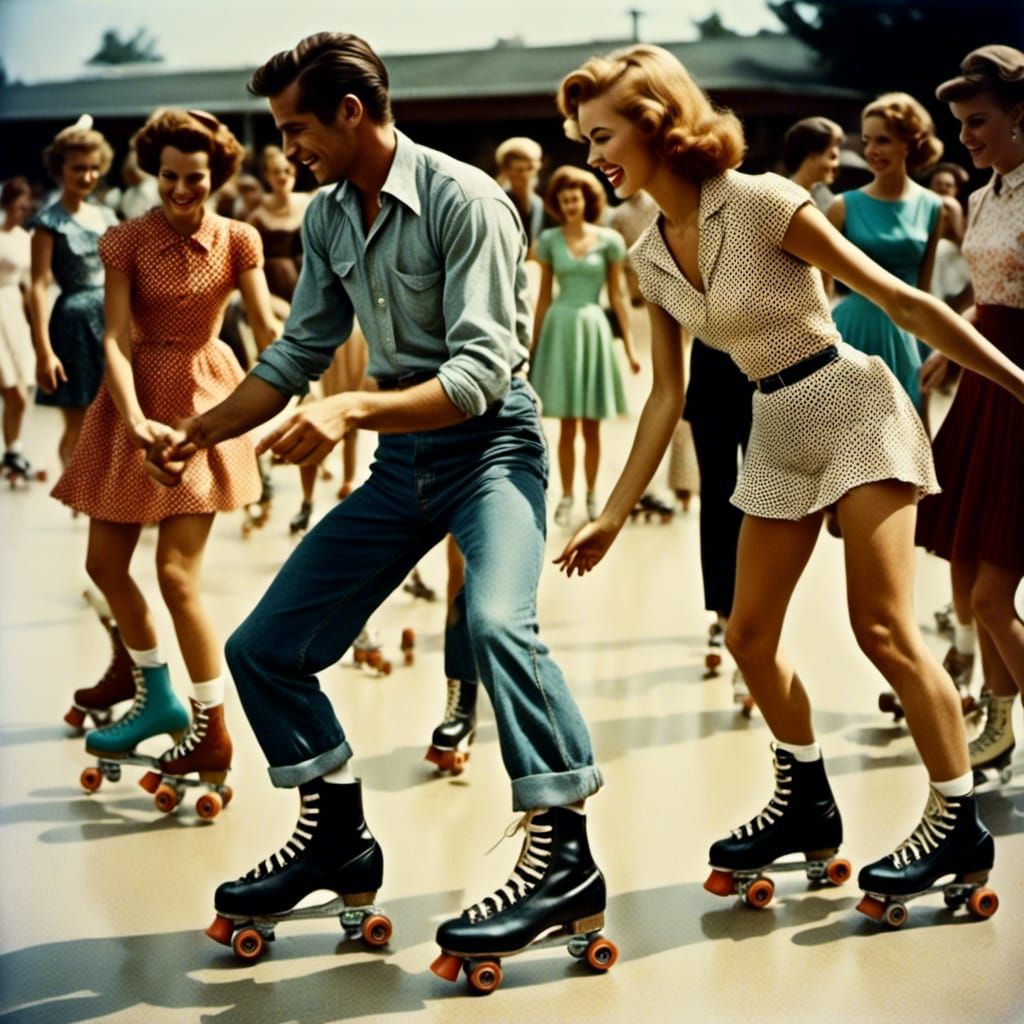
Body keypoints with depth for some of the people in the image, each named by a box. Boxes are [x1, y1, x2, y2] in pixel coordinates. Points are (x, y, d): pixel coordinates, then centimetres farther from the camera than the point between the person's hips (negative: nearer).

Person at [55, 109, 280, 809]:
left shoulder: (238, 241, -7)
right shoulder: (127, 242, -6)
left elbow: (269, 330, -17)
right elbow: (117, 339, -13)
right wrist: (134, 419, -29)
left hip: (204, 399, -3)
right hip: (136, 401, 4)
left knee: (177, 574, -11)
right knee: (105, 561, 10)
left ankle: (213, 734, -1)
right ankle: (158, 698, 31)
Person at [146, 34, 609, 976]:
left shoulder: (462, 201, -17)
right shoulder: (328, 219, 6)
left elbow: (482, 374, -24)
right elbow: (298, 355, 17)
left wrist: (350, 410, -34)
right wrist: (201, 431, 8)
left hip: (489, 443, -8)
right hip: (402, 457, 8)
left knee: (496, 619, -35)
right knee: (263, 648, 5)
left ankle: (565, 855, -24)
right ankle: (338, 838, 21)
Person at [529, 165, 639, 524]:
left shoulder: (608, 240, 1)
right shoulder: (549, 240, 3)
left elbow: (616, 296, 3)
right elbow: (544, 297, 7)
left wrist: (629, 346, 0)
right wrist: (534, 344, 6)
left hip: (594, 328, 0)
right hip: (560, 327, 0)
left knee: (592, 425, 5)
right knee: (567, 424, 1)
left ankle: (592, 495, 16)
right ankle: (566, 497, 9)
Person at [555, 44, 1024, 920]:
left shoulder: (761, 203, -18)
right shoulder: (650, 257, 3)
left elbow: (899, 299, -14)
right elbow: (667, 397, 9)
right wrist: (613, 515, 7)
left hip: (854, 407, -7)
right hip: (777, 435, 7)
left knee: (882, 625, -13)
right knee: (749, 635, 7)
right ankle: (807, 806, 24)